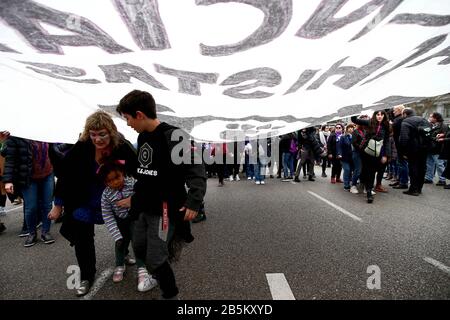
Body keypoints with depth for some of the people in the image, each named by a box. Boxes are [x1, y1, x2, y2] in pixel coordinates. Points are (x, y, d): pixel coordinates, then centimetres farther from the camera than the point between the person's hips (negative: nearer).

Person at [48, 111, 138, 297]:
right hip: (85, 203, 0)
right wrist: (58, 205, -6)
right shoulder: (81, 148, -22)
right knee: (83, 238, 4)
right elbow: (65, 175, -12)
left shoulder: (123, 148, -25)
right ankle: (86, 276, 28)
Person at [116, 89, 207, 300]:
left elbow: (196, 169, -19)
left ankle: (170, 294, 23)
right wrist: (134, 196, 22)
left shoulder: (173, 136, -18)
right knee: (139, 248, 18)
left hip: (166, 209, -8)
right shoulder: (142, 137, 8)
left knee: (155, 259, -3)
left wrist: (193, 202, -28)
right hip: (145, 208, 8)